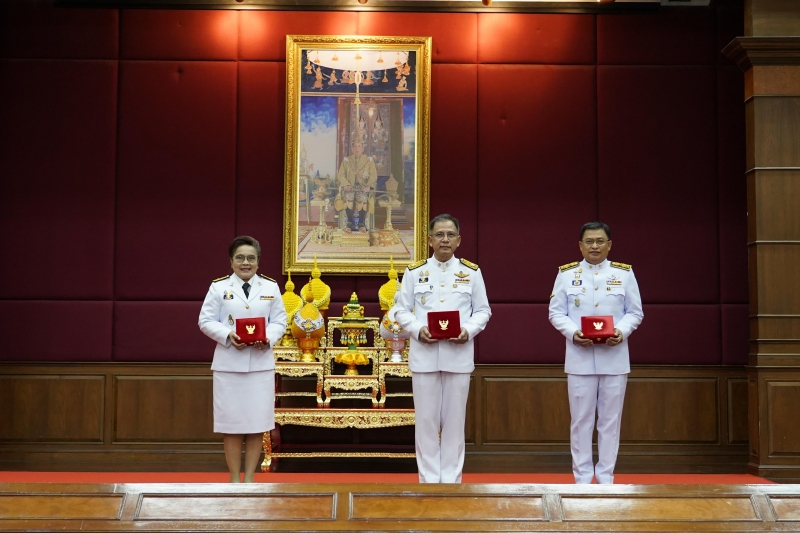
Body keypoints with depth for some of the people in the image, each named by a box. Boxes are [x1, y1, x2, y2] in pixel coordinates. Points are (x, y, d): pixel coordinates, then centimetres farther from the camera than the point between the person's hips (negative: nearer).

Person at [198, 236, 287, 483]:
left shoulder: (271, 287, 7)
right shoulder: (219, 287, 1)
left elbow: (279, 321, 6)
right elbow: (206, 321, -1)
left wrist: (268, 338, -15)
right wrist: (228, 335, -18)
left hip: (261, 363, 2)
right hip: (228, 363, -2)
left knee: (257, 422, 5)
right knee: (231, 422, 3)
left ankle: (249, 477, 16)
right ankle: (234, 478, 15)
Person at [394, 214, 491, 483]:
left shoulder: (472, 272, 6)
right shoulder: (414, 272, 5)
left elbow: (483, 310, 7)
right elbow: (402, 310, 5)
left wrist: (468, 330, -12)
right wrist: (418, 329, -13)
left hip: (458, 355, 0)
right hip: (424, 355, 0)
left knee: (454, 420, 5)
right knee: (426, 419, 3)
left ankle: (451, 479, 14)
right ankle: (428, 479, 12)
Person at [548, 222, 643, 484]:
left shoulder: (624, 273, 4)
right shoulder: (566, 274, 3)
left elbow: (635, 312, 5)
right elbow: (556, 312, 2)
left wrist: (622, 331, -15)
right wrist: (573, 333, -16)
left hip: (614, 358, 1)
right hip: (580, 358, 0)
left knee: (610, 419, 6)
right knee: (581, 420, 5)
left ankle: (606, 476, 15)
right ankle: (582, 476, 14)